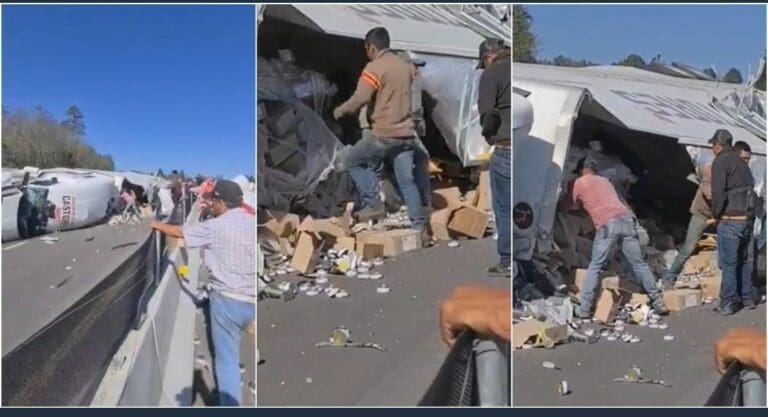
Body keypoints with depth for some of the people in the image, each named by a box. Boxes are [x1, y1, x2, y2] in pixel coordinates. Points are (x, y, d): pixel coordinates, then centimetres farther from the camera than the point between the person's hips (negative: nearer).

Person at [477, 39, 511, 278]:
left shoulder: (492, 73, -4)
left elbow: (487, 113, -11)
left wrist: (488, 134, 8)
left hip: (506, 148, -6)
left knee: (504, 207, 4)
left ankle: (507, 262, 9)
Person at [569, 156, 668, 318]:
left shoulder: (579, 182, 16)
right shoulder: (605, 181, 32)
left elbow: (575, 205, 29)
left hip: (607, 224, -5)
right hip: (626, 219, 5)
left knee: (595, 267, 2)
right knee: (639, 264, 12)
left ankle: (584, 309, -1)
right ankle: (658, 303, 14)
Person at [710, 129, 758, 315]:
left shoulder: (720, 161, -10)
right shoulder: (741, 162, 15)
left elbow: (718, 192, -18)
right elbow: (750, 188, 17)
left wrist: (716, 214, -4)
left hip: (730, 220, -8)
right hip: (748, 218, 8)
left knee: (728, 263, -2)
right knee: (743, 260, 18)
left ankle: (728, 304, 3)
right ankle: (748, 298, 24)